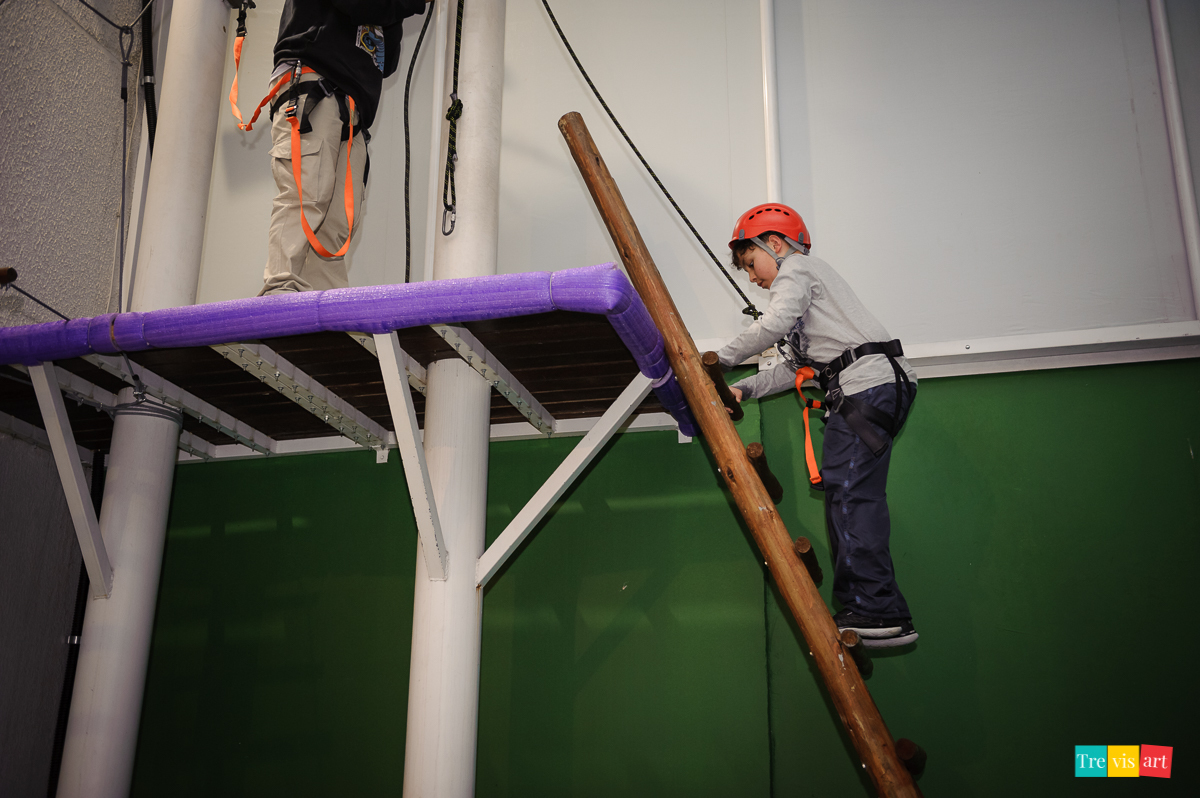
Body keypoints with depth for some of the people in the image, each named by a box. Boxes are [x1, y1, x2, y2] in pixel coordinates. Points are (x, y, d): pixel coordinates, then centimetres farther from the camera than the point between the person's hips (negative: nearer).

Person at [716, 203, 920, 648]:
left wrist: (723, 358, -3)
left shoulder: (796, 268, 3)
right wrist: (744, 390, 18)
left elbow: (773, 325, -15)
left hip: (868, 385, -10)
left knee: (847, 491, -16)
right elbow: (796, 366, 26)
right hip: (877, 390, 10)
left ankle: (877, 612, -19)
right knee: (854, 495, 5)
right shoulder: (806, 279, 32)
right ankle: (875, 611, 5)